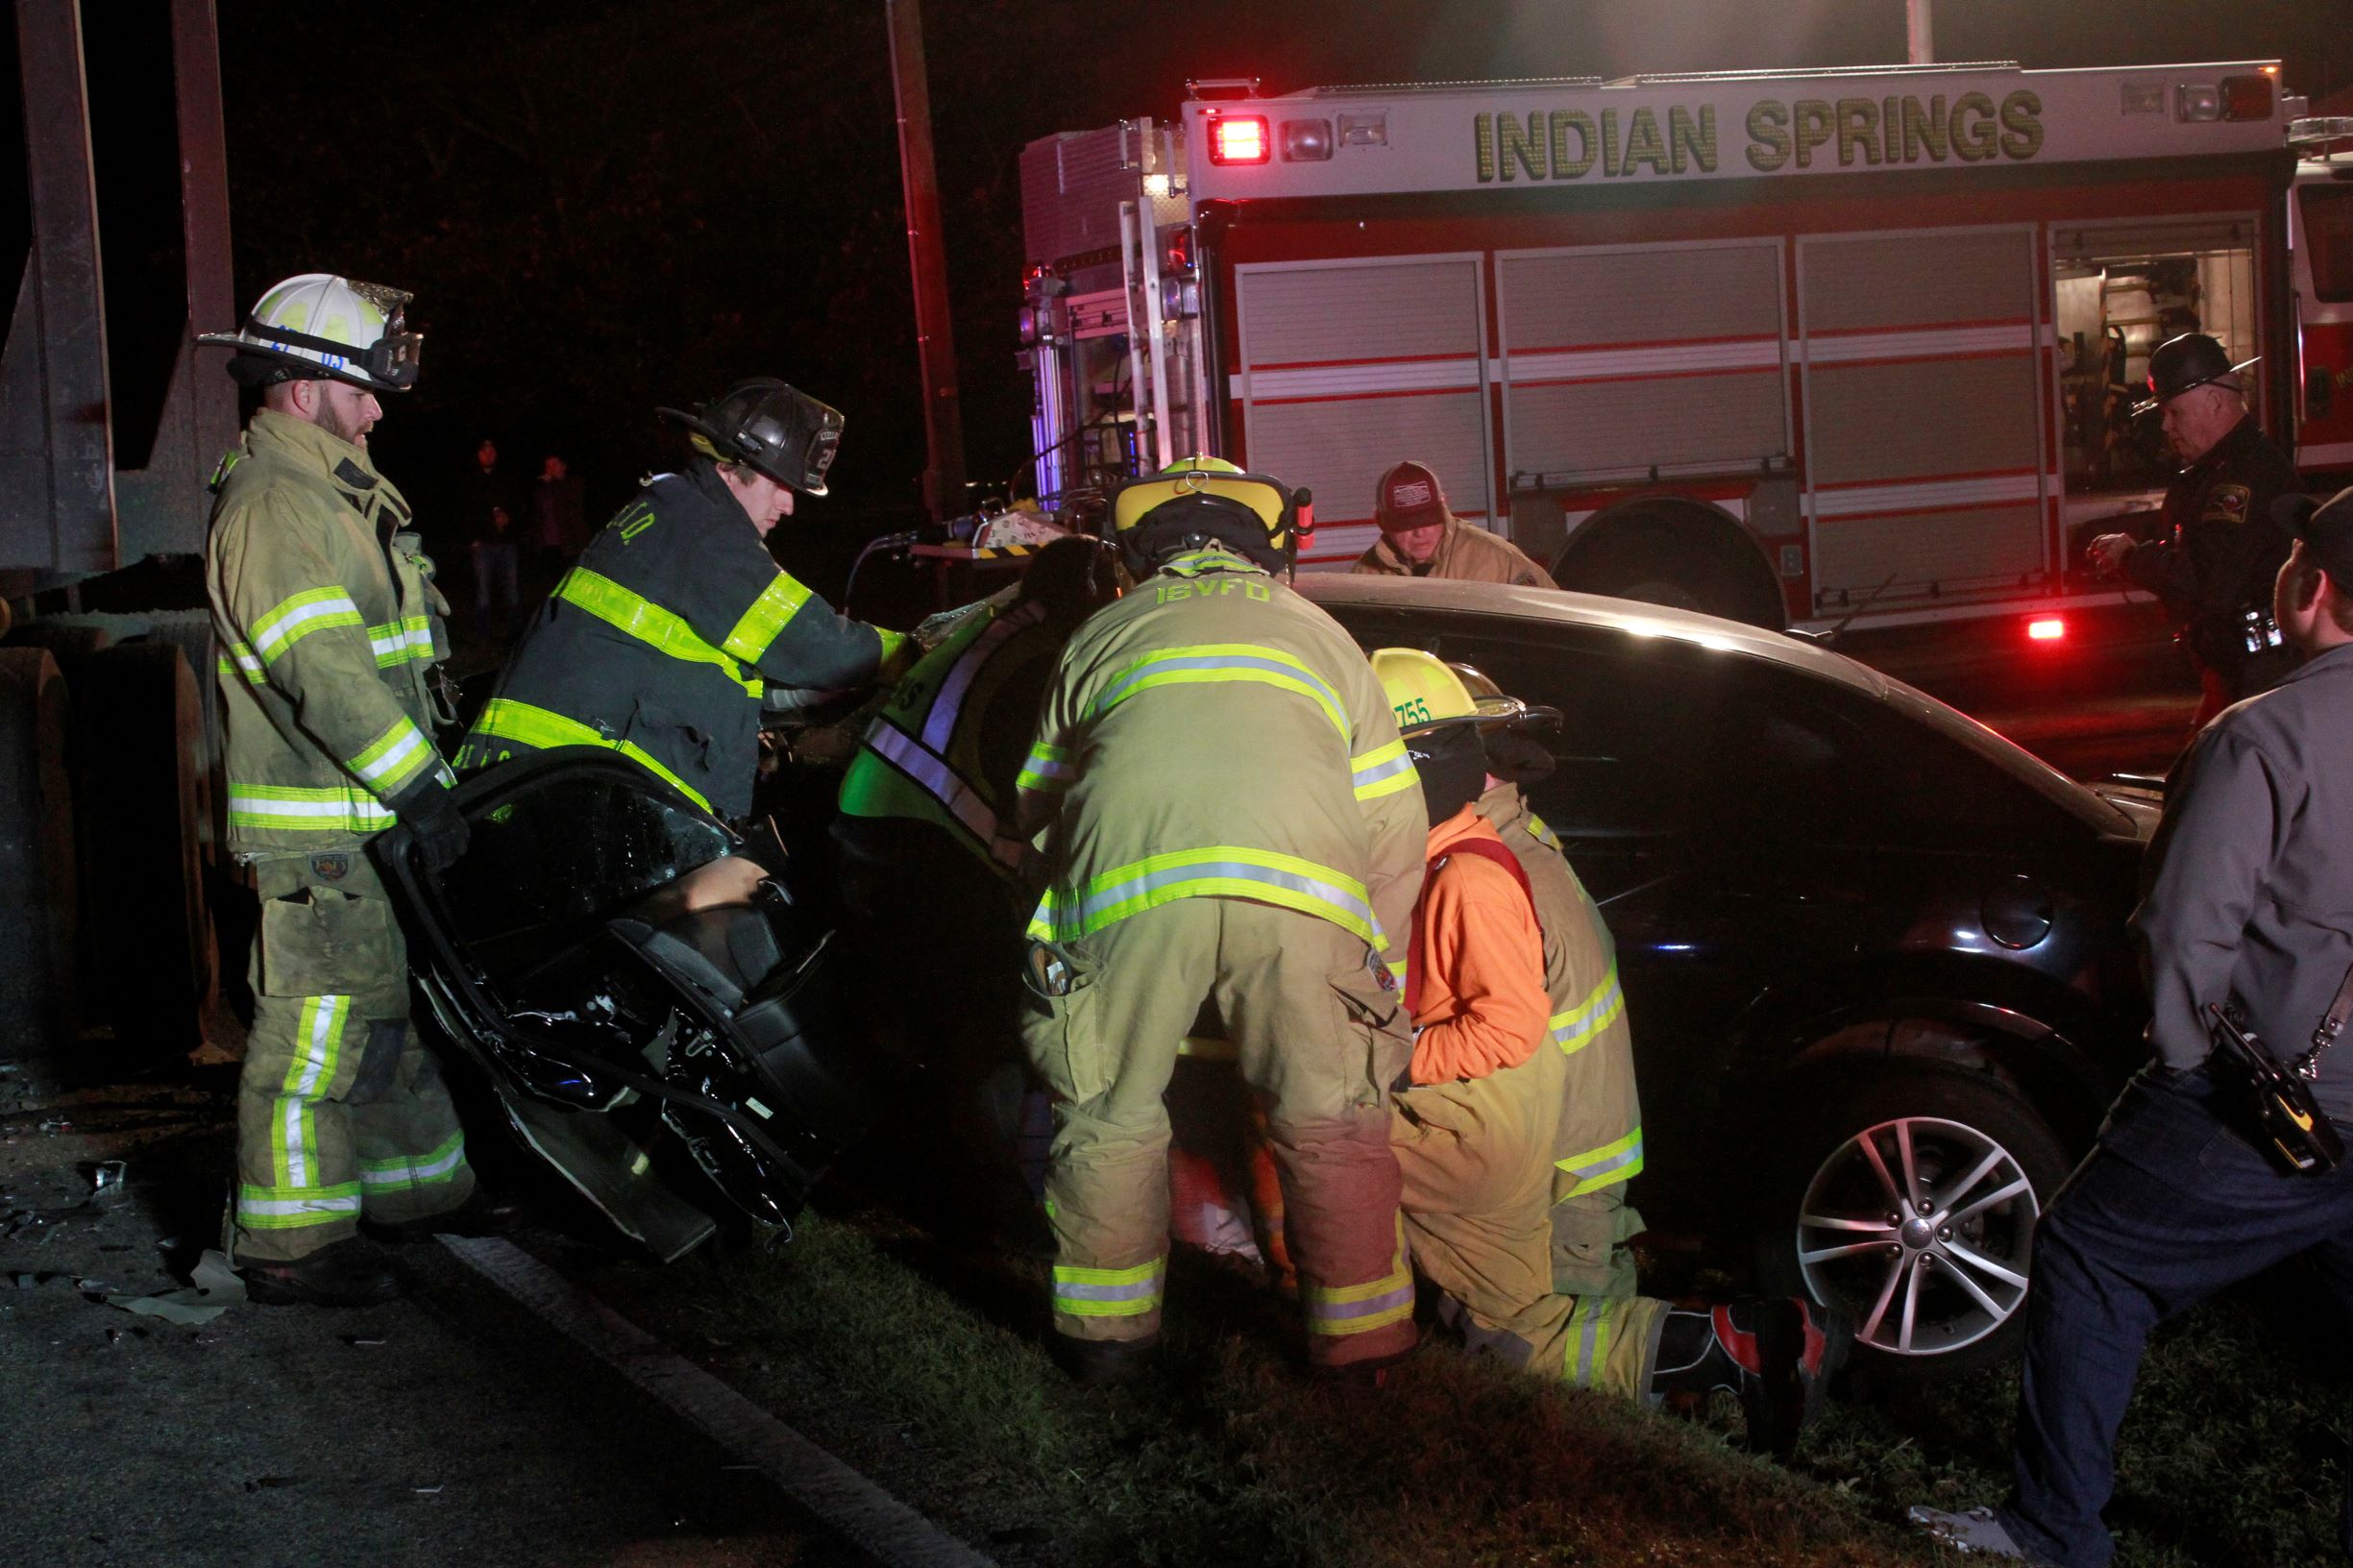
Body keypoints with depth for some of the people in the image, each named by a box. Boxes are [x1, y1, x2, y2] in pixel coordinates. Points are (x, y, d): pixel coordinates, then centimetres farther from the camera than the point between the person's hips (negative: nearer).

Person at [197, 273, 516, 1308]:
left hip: (373, 814, 10)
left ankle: (417, 1187, 30)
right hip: (317, 827, -10)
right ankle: (290, 1242, -1)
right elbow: (325, 671, -25)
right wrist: (418, 785, -24)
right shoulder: (274, 506, -16)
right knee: (319, 1023, -7)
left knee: (391, 1005, 18)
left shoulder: (334, 493, 19)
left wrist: (432, 767, 22)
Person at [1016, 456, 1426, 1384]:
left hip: (1125, 890, 0)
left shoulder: (1103, 636, 31)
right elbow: (1395, 831, 27)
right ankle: (1362, 1341, 19)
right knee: (1330, 1122, 12)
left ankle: (1105, 1332, 25)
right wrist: (1376, 973, 35)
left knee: (1111, 1118, 15)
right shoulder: (1317, 634, 32)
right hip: (1299, 889, 1)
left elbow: (1035, 808, 31)